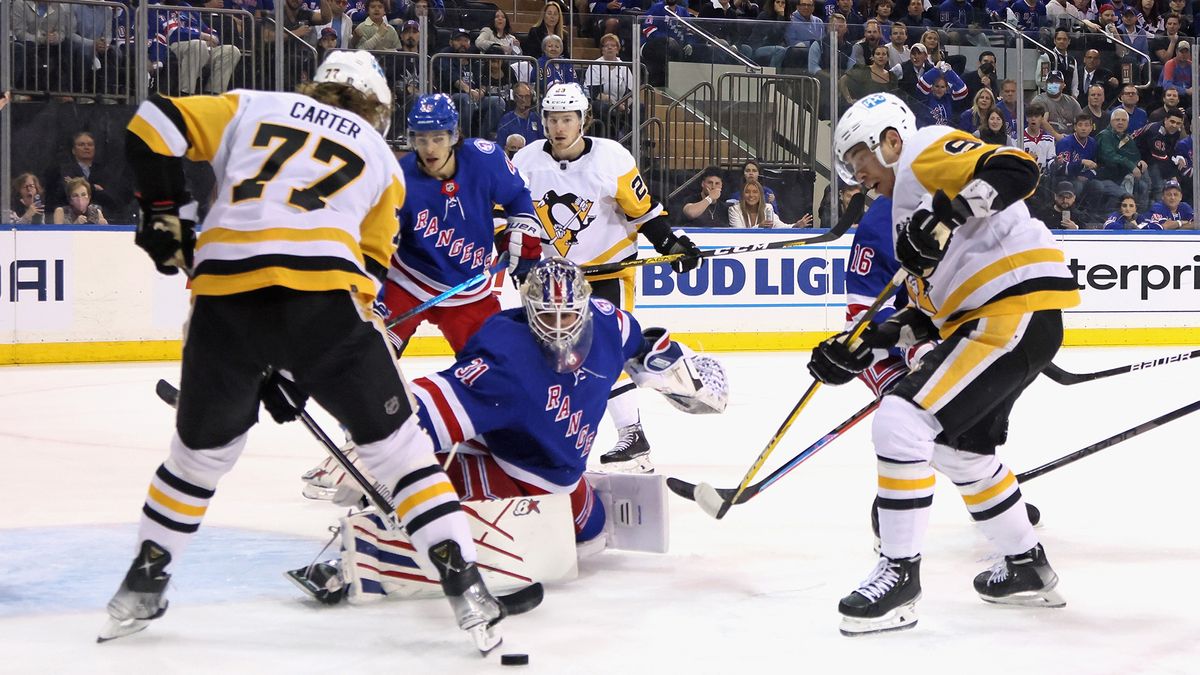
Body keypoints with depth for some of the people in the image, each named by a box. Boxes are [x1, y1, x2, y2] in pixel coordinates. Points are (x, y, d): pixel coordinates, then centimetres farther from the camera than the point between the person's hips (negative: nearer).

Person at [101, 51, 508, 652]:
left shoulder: (252, 108, 24)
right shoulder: (381, 159, 25)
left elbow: (153, 126, 13)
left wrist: (163, 213, 23)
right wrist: (303, 367, 24)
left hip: (224, 292, 2)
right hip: (322, 294, -2)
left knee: (202, 448, 23)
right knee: (394, 440, 11)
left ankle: (143, 586, 31)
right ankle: (463, 583, 3)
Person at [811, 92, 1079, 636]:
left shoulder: (927, 150, -3)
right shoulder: (905, 205, 25)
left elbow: (1015, 170, -21)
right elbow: (931, 309, 21)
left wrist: (947, 214, -29)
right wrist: (865, 346, 12)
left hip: (1018, 310, -11)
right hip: (986, 319, 11)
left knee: (902, 421, -16)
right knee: (960, 445, 26)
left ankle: (899, 574, -10)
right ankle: (1026, 567, 39)